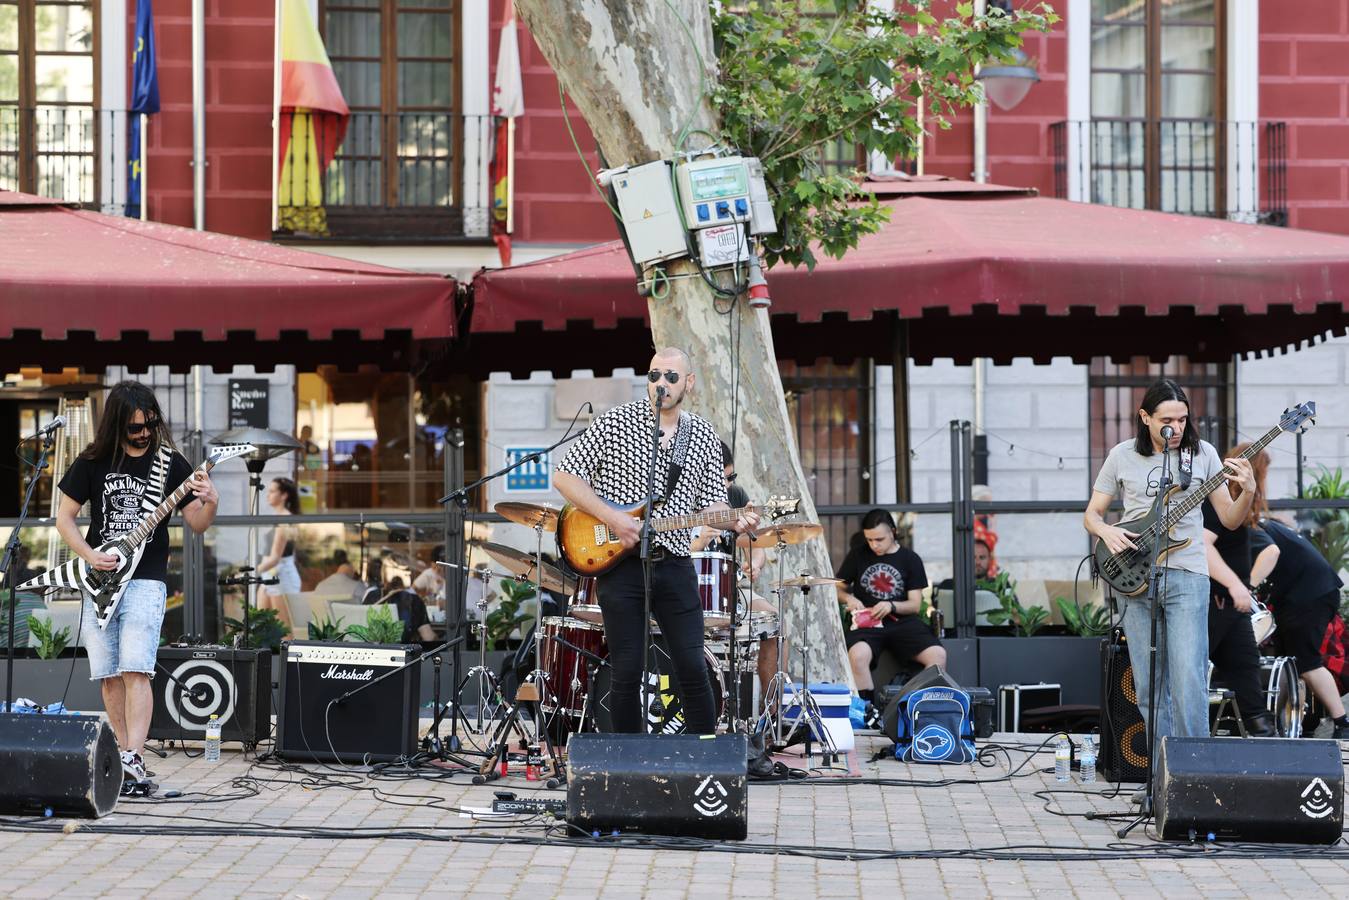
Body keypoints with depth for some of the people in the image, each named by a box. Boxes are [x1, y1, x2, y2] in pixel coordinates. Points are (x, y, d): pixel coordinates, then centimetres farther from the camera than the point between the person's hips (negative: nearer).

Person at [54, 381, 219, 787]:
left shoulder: (170, 463, 3)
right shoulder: (93, 462, 5)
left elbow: (197, 524, 6)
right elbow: (64, 517, 9)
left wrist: (210, 503, -17)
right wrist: (91, 557, -6)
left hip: (145, 581, -2)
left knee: (135, 670, -17)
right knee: (107, 676, 5)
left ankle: (134, 758, -22)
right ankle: (124, 754, 16)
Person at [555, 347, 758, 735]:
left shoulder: (704, 437, 10)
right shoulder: (617, 422, -2)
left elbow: (710, 501, 13)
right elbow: (565, 475, -3)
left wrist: (732, 520, -11)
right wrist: (614, 519, -14)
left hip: (674, 566, 3)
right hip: (621, 566, -3)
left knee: (693, 670, 1)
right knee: (626, 672, -1)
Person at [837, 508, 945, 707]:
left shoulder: (910, 559, 6)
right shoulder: (858, 555, 9)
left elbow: (915, 605, 4)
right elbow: (837, 587, 18)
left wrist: (891, 606, -16)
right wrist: (848, 599, -6)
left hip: (901, 621, 1)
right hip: (866, 623, -1)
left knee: (937, 655, -26)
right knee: (857, 655, -36)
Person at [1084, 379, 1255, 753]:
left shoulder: (1202, 453, 5)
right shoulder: (1122, 456, 6)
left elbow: (1229, 519, 7)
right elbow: (1091, 515, 12)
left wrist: (1248, 492, -13)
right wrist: (1107, 531, -9)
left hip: (1187, 577, -2)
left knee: (1188, 681, -13)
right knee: (1148, 686, 4)